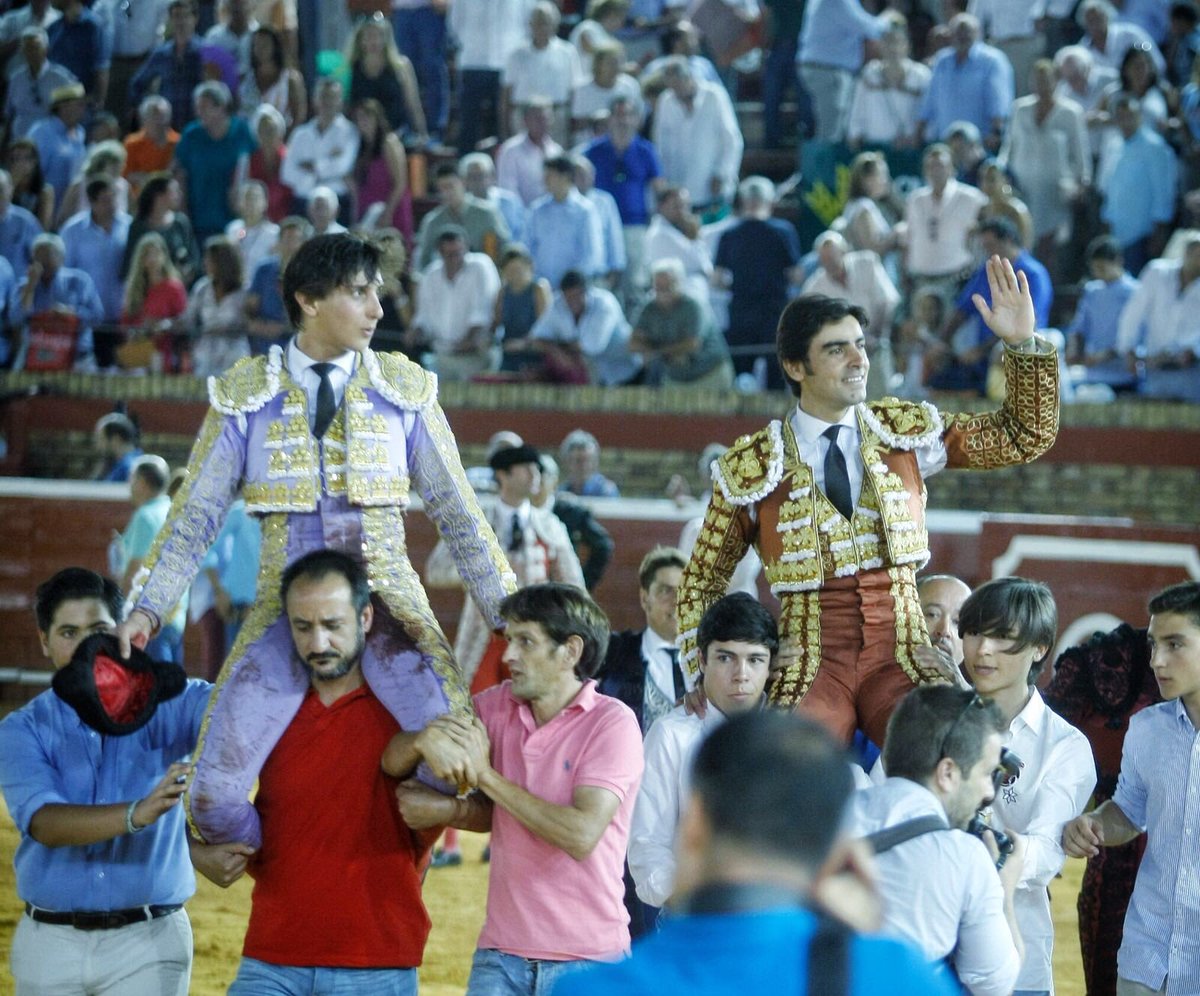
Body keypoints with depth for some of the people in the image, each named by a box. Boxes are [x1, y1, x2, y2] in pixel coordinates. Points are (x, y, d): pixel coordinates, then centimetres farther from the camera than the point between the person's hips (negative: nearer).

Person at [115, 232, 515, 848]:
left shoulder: (404, 391, 6)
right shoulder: (246, 396, 4)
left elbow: (457, 513, 9)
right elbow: (195, 514, 7)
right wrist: (147, 608, -4)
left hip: (389, 608, 0)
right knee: (214, 796, -15)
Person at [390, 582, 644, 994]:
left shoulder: (611, 723, -9)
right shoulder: (497, 707, 6)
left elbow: (582, 835, -20)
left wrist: (486, 775, -16)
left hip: (586, 960, -4)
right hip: (501, 956, 4)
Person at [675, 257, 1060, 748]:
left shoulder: (907, 432, 10)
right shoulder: (751, 467, 4)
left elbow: (1026, 436, 10)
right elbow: (701, 584, 13)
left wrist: (1022, 343, -3)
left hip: (901, 659, 2)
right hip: (811, 665, -2)